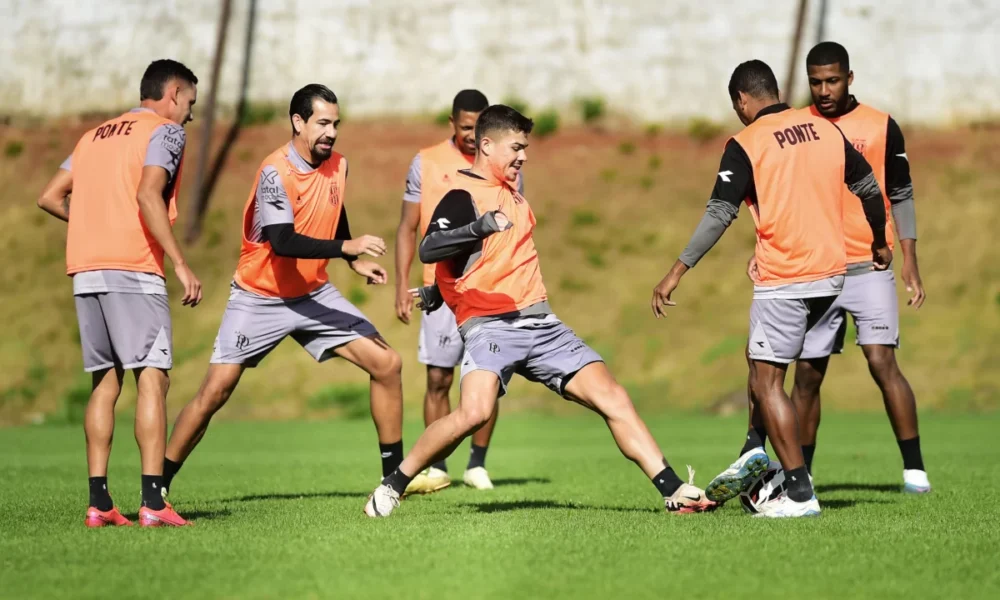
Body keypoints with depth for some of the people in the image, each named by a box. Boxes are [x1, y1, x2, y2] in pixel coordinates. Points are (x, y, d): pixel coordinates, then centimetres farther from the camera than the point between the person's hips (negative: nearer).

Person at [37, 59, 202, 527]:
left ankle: (99, 503, 5)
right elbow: (148, 195, -15)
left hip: (85, 270, 7)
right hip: (134, 269, -7)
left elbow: (50, 198, 18)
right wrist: (180, 263, -18)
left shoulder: (93, 137, 22)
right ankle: (153, 502, -16)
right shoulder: (165, 132, 1)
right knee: (152, 377, -8)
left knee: (104, 382, 10)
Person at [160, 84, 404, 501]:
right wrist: (346, 247, -39)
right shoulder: (276, 172, -22)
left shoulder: (337, 166, -1)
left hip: (314, 294, 6)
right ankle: (157, 486, 2)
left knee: (386, 364, -3)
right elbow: (283, 242, -33)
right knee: (216, 390, -11)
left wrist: (356, 261, 11)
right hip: (260, 298, -6)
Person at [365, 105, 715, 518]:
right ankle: (393, 485, -12)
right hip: (490, 325, -8)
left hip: (540, 324, 8)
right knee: (475, 411, -30)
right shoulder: (464, 195, -6)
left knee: (611, 396, -4)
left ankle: (674, 492, -4)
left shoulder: (511, 194, 21)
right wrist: (480, 226, -39)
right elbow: (428, 250, -23)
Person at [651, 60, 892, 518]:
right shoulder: (825, 129, 8)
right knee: (765, 363, 25)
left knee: (766, 382, -2)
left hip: (783, 280, -7)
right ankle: (757, 455, 20)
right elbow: (870, 188, 15)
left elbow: (719, 215, -14)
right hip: (831, 273, 7)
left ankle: (800, 494, -6)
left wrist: (678, 271, -12)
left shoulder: (745, 145, -9)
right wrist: (880, 243, 30)